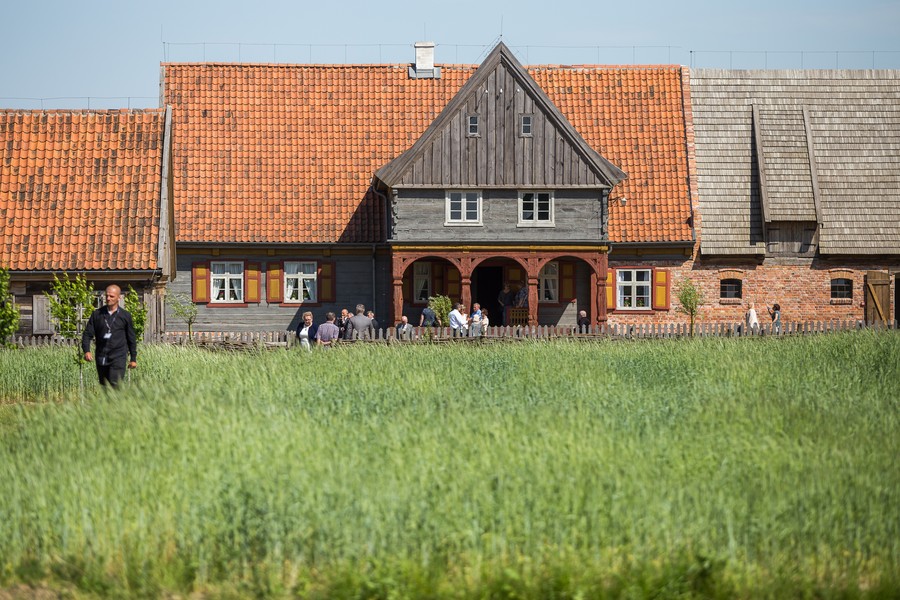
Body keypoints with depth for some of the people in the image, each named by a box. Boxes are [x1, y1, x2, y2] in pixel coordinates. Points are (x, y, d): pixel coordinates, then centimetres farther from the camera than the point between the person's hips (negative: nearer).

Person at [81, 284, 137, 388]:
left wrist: (133, 359, 11)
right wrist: (86, 351, -13)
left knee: (115, 385, -17)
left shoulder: (125, 316, 3)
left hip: (118, 357, -3)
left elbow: (131, 338, 10)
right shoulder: (97, 314, 6)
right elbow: (87, 334, 4)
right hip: (101, 358, 3)